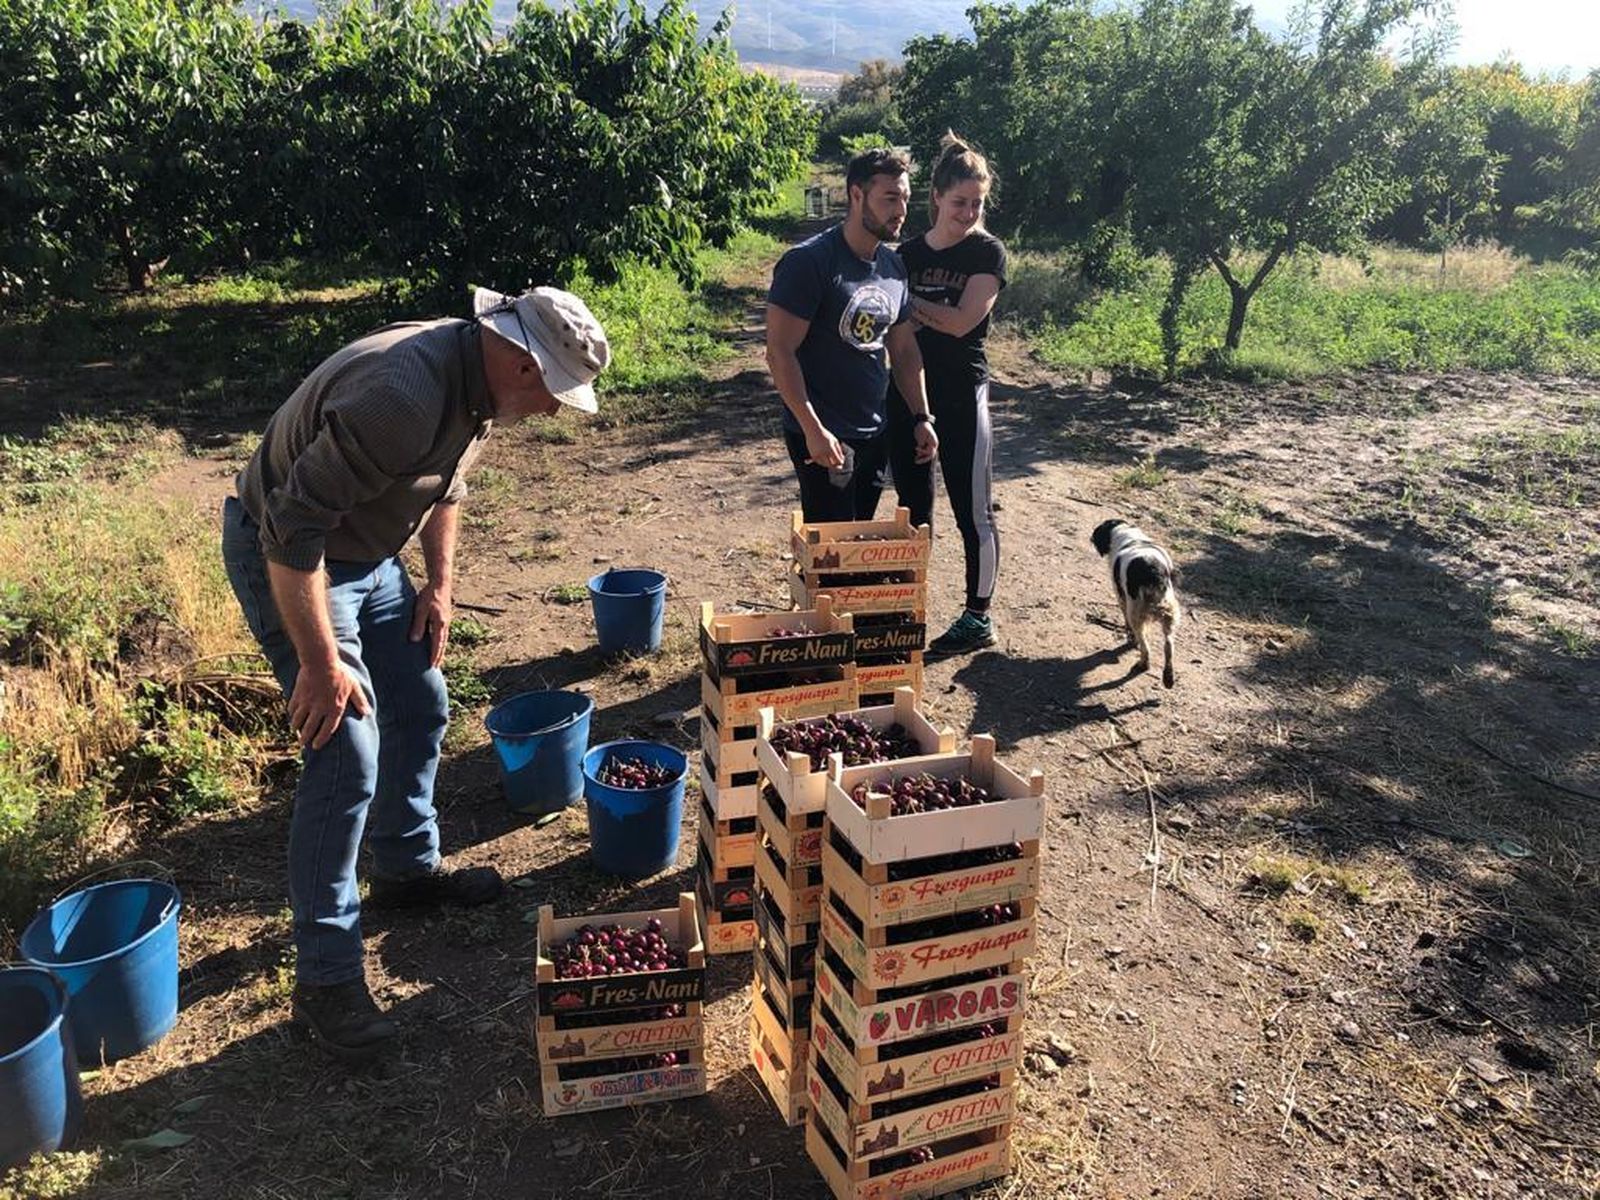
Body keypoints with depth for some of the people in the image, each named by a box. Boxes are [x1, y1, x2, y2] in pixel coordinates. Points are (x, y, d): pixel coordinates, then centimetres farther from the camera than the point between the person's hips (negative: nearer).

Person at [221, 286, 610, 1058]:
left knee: (420, 707, 16)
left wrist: (440, 582, 8)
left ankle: (408, 868, 38)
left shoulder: (477, 379, -5)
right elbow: (293, 529, -33)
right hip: (285, 560, -9)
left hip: (365, 553, 9)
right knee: (346, 756, -11)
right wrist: (320, 664, -27)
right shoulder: (402, 396, -35)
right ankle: (325, 977, 3)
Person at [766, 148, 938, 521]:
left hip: (874, 432, 7)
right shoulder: (808, 263, -15)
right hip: (823, 437, -7)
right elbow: (780, 352, -18)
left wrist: (921, 417, 10)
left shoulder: (893, 267, 8)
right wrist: (813, 430, -22)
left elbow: (904, 348, 16)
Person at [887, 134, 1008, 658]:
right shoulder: (909, 252, 8)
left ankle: (978, 618, 15)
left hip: (961, 395, -5)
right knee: (912, 507, 12)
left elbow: (961, 321, -17)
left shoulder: (987, 252, -5)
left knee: (972, 510, 2)